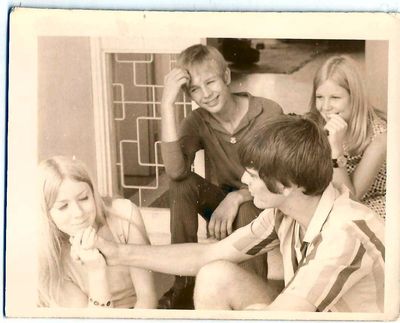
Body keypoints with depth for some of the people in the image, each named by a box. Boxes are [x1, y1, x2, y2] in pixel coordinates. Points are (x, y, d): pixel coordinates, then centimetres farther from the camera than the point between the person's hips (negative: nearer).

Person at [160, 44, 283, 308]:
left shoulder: (269, 113, -17)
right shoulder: (198, 122, -9)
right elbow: (175, 171, -28)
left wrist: (237, 197, -35)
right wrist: (168, 103, -31)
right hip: (224, 203, 4)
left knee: (245, 210, -37)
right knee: (183, 184, -24)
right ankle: (184, 286, -16)